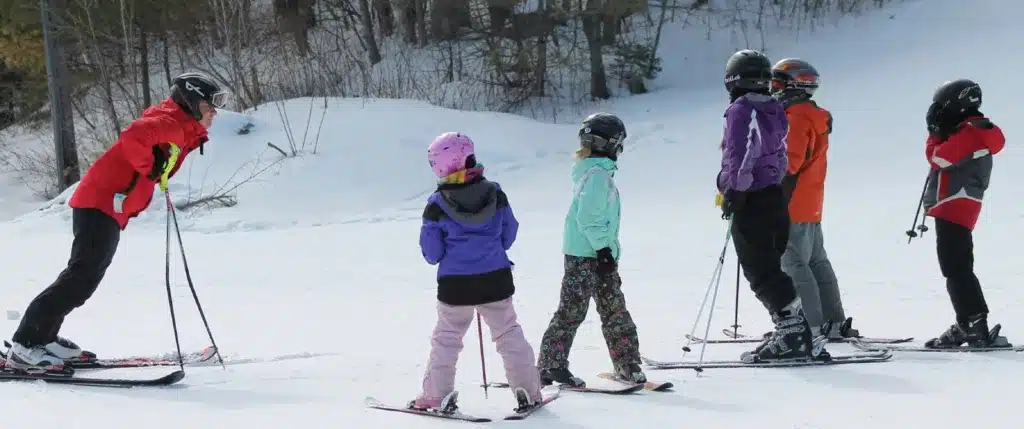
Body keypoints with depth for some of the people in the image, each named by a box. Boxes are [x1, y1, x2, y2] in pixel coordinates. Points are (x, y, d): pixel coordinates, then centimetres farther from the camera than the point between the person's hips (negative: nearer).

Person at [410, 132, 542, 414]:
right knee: (509, 334, 13)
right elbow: (510, 233, 8)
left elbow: (432, 253, -6)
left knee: (446, 338, 11)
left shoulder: (437, 205, -12)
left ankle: (437, 395, 9)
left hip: (455, 285, -2)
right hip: (496, 280, 2)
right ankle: (528, 390, 12)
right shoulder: (495, 194, -4)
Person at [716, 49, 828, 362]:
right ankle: (794, 334, 10)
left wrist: (734, 189, -19)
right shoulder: (775, 110, 15)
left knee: (761, 272, -7)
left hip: (750, 203, -9)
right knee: (770, 269, 12)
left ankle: (792, 328, -14)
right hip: (774, 197, 9)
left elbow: (741, 155, -21)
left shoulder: (741, 111, -10)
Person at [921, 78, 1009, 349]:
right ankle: (969, 324, 17)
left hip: (954, 208, -11)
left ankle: (975, 326, -18)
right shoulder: (974, 132, 19)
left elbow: (937, 158, -19)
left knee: (955, 268, -13)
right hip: (958, 208, 11)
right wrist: (941, 133, 7)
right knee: (957, 268, 13)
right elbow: (949, 160, 19)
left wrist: (935, 133, -3)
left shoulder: (968, 133, -13)